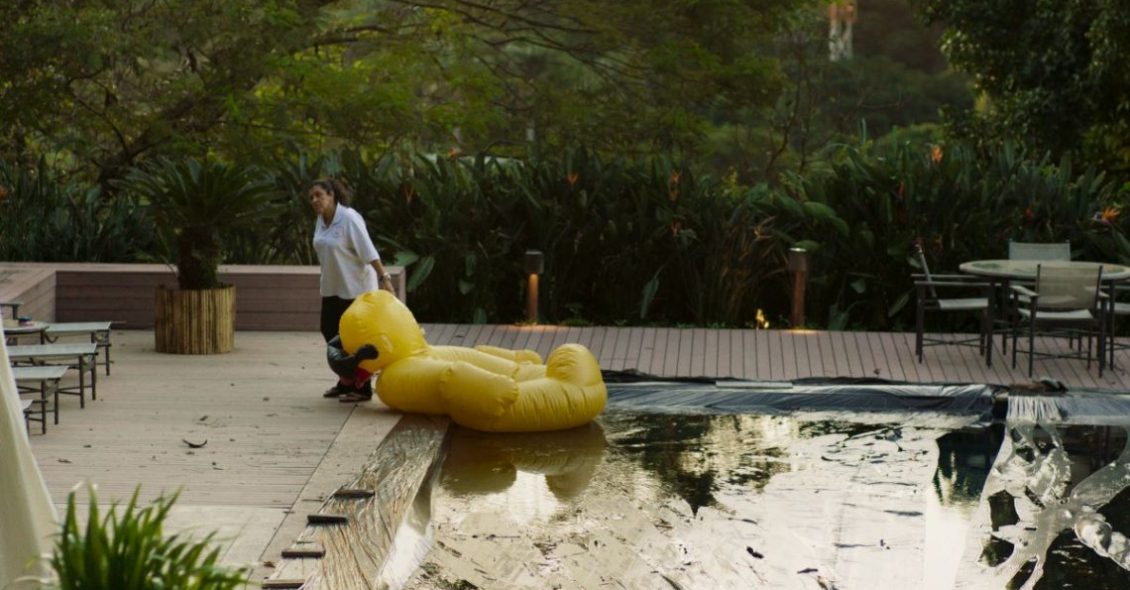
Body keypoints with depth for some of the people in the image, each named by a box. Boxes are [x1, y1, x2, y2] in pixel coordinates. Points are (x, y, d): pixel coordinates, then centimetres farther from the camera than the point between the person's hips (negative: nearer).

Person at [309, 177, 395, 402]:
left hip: (356, 287, -8)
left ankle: (362, 388, 4)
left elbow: (368, 251, -24)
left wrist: (384, 277, -29)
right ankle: (346, 382, 24)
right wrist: (327, 279, 18)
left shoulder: (349, 218, -19)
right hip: (333, 288, 8)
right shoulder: (321, 221, 5)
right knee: (330, 331, 10)